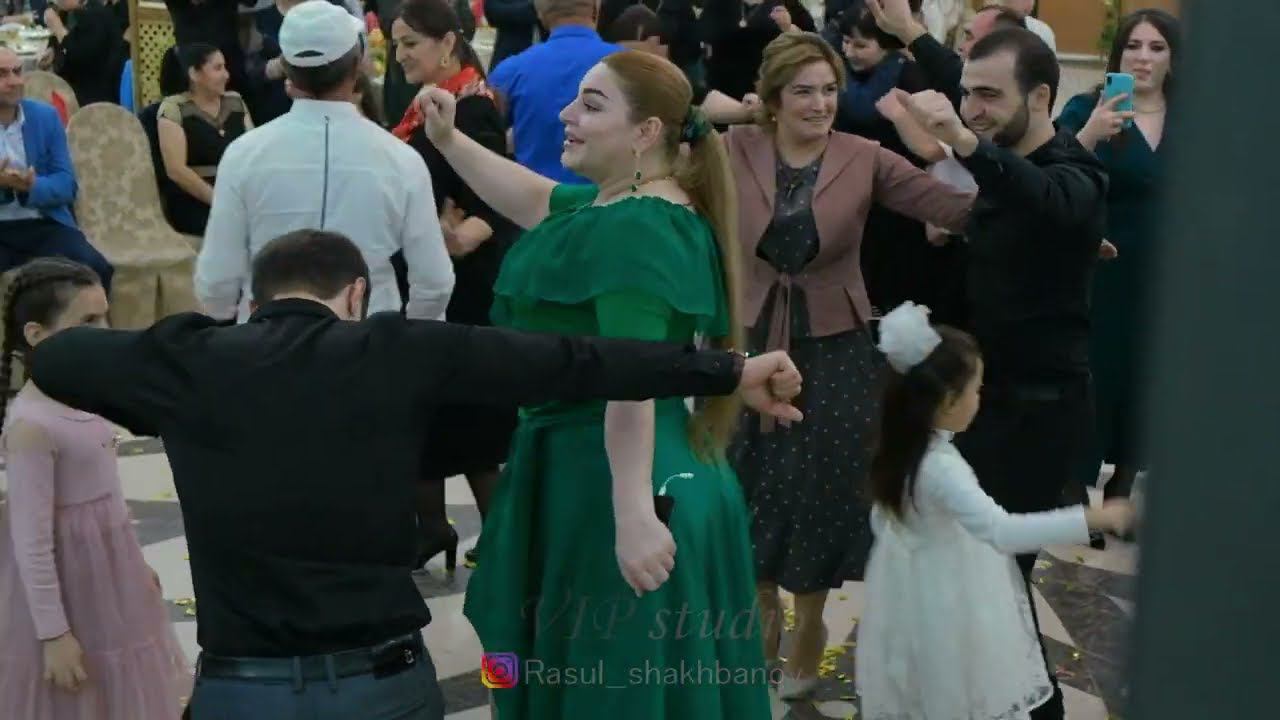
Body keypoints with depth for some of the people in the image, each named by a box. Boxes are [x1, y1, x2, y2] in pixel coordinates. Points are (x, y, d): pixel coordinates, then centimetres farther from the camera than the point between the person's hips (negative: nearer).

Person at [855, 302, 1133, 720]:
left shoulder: (902, 454, -1)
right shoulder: (941, 467, -29)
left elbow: (881, 521, 12)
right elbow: (1002, 531, -40)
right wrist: (1093, 519, -40)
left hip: (914, 598, 9)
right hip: (945, 608, -8)